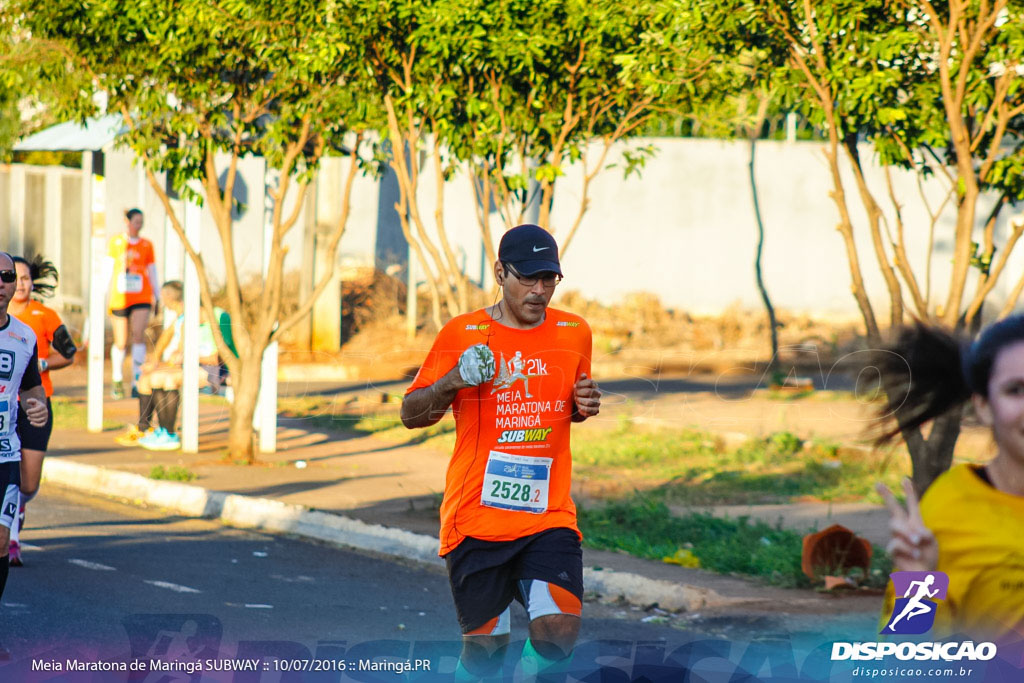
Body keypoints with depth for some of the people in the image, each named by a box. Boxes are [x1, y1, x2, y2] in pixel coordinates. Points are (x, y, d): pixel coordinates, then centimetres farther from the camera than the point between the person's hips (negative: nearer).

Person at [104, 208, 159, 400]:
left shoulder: (147, 245, 9)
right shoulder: (116, 242, 6)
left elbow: (152, 272, 17)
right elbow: (107, 269, 7)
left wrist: (157, 297, 18)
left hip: (142, 299, 0)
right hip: (119, 298, 0)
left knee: (138, 335, -18)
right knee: (121, 343, 5)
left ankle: (137, 383, -21)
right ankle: (117, 380, 26)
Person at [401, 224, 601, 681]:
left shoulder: (574, 333, 8)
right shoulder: (461, 334, -1)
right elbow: (410, 414, 2)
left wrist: (585, 404, 1)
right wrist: (453, 382, -17)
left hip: (550, 515, 2)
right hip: (476, 519, -2)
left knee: (559, 634, -16)